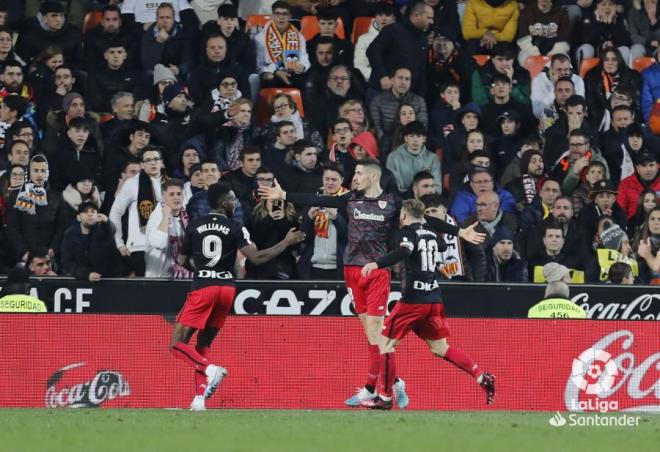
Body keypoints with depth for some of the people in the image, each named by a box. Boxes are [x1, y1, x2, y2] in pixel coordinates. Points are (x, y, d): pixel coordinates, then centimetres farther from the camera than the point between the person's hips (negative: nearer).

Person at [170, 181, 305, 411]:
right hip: (226, 288, 2)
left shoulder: (194, 226, 3)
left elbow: (182, 261, 9)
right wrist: (286, 243, 1)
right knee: (203, 345, 16)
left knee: (178, 344, 0)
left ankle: (210, 369, -26)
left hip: (202, 287, -2)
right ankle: (199, 398, 4)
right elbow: (256, 258, -8)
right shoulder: (235, 228, -1)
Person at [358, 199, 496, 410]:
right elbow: (443, 247, 35)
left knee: (385, 341, 1)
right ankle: (482, 377, 2)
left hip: (414, 298, -7)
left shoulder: (408, 231, -5)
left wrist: (377, 264, -37)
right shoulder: (431, 232, 15)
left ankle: (385, 397, -2)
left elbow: (403, 252, -26)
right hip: (434, 298, 7)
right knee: (440, 347, 16)